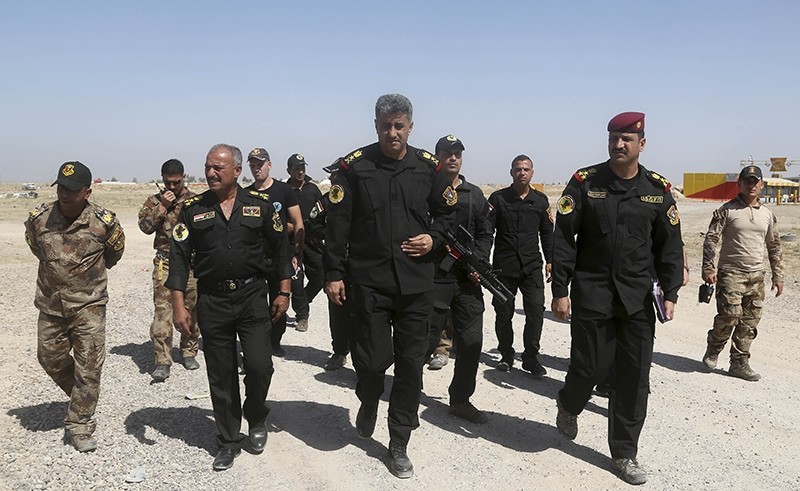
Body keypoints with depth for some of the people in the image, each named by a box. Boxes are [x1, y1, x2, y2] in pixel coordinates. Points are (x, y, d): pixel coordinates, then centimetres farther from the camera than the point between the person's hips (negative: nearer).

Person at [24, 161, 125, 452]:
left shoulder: (103, 222, -14)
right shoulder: (38, 219, -7)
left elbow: (116, 249, 8)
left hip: (89, 305, -3)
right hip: (51, 305, 3)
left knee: (89, 368, -2)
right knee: (51, 359, 14)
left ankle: (79, 427, 11)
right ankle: (82, 398, 40)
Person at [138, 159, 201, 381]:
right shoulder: (154, 201, 7)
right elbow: (145, 226, -6)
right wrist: (162, 206, -13)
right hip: (165, 263, 0)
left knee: (192, 310, 9)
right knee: (162, 312, -7)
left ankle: (189, 351, 26)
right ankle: (162, 361, -4)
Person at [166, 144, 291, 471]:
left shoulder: (260, 204, 0)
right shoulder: (193, 209, 2)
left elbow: (280, 248, 6)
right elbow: (179, 256, 0)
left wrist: (284, 292, 3)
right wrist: (178, 305, -6)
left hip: (253, 296, -1)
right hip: (212, 301, 1)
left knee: (259, 366, -8)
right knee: (221, 376, 8)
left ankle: (256, 419, 23)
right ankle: (228, 441, 24)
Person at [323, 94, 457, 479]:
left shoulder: (428, 167, 4)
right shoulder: (355, 166, -2)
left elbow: (448, 212, 16)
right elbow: (338, 224, -2)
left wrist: (435, 238, -3)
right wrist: (333, 274, -4)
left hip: (416, 283, 2)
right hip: (369, 281, -2)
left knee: (411, 364, 6)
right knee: (372, 360, -3)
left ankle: (398, 445, 22)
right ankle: (368, 403, 35)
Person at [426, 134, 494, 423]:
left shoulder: (475, 195, 13)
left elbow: (485, 234, 11)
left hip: (468, 279, 4)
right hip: (433, 277, -4)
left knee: (472, 342, 4)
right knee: (426, 339, 2)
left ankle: (460, 400, 19)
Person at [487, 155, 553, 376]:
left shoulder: (540, 200, 8)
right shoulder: (498, 198, 1)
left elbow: (547, 233, 15)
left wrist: (550, 260, 11)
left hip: (532, 266, 1)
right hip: (503, 266, -1)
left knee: (536, 310, -7)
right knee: (503, 313, 6)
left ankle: (530, 357, 7)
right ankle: (506, 355, 24)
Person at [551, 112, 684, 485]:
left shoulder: (658, 188, 5)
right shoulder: (584, 182, -3)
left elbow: (670, 246, 9)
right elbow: (563, 239, -4)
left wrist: (670, 294, 2)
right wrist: (560, 291, -8)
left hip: (638, 298, 2)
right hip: (592, 294, -2)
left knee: (634, 377, 4)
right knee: (589, 367, 1)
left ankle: (624, 453, 20)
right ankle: (568, 405, 36)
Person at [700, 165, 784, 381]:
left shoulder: (768, 214, 12)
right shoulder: (727, 210, -3)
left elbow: (774, 247, 18)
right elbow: (711, 240, -7)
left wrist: (778, 276, 14)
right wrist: (708, 268, -14)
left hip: (756, 276, 5)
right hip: (731, 273, -5)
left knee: (750, 322, 5)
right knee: (730, 315, -12)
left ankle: (739, 363, 15)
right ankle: (713, 351, 13)